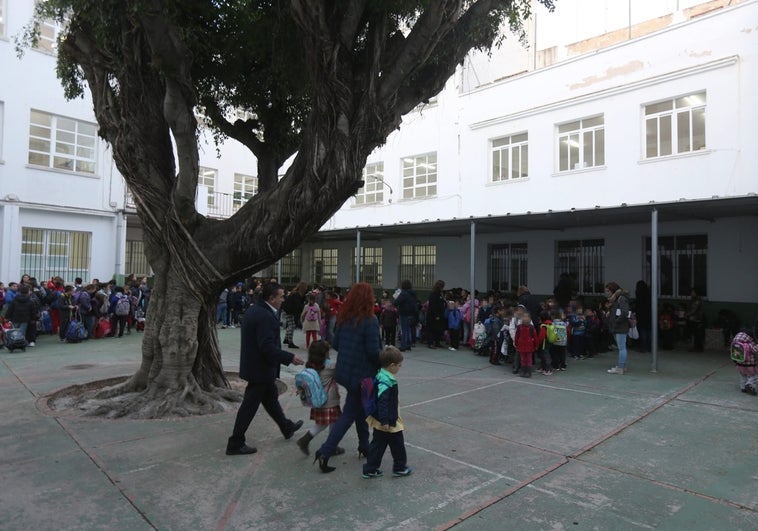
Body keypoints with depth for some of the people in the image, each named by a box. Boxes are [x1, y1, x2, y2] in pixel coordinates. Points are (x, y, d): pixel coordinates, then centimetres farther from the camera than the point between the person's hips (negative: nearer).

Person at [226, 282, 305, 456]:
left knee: (271, 397, 23)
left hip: (253, 364, 10)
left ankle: (287, 428, 41)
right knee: (250, 406, 2)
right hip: (261, 369, -10)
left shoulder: (252, 310, 6)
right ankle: (235, 444, 15)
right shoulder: (266, 316, -25)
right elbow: (268, 347, -29)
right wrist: (290, 358, -23)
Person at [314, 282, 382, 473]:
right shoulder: (369, 320, -19)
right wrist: (383, 363, -2)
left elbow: (335, 344, 6)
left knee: (360, 408, 22)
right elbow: (374, 351, -20)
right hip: (362, 374, -7)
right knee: (349, 414, 4)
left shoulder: (344, 318, 1)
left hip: (345, 371, 7)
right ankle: (325, 452, 0)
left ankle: (364, 447, 35)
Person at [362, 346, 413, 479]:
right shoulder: (387, 382, -25)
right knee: (397, 444, 11)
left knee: (378, 444, 16)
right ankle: (400, 468, 27)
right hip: (388, 421, -9)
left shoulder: (379, 376, 5)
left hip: (379, 420, 9)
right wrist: (385, 421, -26)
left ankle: (370, 470, 21)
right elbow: (382, 402, -28)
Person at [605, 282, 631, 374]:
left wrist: (617, 322, -17)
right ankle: (623, 366, 22)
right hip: (616, 328, 10)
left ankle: (620, 368, -4)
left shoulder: (622, 299, -12)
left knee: (621, 348, -6)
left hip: (621, 328, -10)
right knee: (621, 348, 15)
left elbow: (625, 313, -23)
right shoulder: (613, 300, 17)